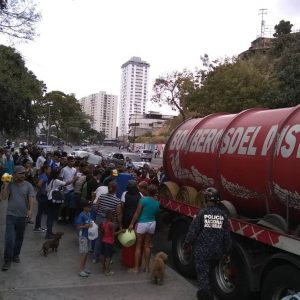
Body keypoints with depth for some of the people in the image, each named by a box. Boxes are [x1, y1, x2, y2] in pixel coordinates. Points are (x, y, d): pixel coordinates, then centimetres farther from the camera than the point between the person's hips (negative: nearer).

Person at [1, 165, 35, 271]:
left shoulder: (28, 186, -1)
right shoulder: (9, 185, 0)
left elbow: (31, 198, -11)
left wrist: (30, 209, -26)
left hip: (23, 216, 1)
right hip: (11, 215, -1)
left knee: (19, 237, 13)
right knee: (9, 238, -6)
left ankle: (16, 255, 33)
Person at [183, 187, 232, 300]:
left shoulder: (202, 213, -12)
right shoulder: (223, 215, -2)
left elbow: (193, 231, -10)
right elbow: (227, 235, 2)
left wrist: (186, 244, 3)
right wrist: (227, 250, 14)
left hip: (202, 250, -4)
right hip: (217, 251, 4)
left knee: (202, 273, 3)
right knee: (211, 271, 23)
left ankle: (204, 290, -17)